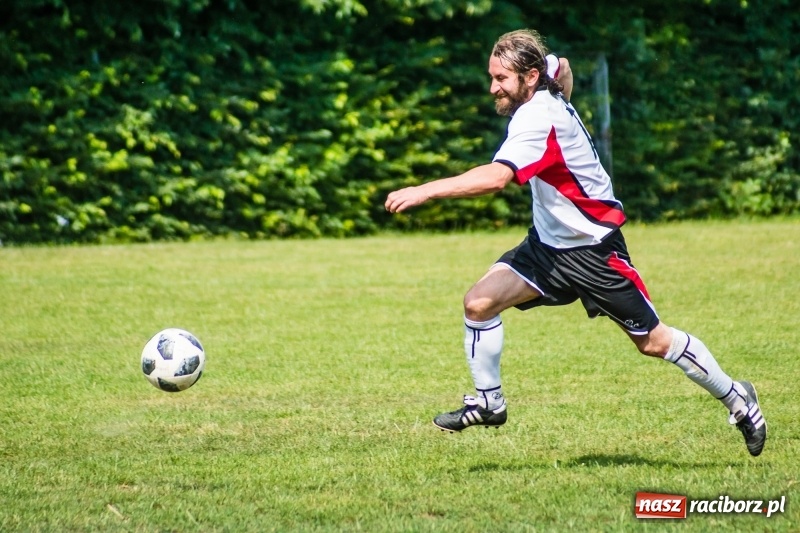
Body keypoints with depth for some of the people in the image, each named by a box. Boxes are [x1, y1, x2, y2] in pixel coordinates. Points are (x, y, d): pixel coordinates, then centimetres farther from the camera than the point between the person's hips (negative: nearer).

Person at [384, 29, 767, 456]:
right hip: (548, 244, 8)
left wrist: (423, 192, -47)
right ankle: (488, 402, 5)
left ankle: (737, 399, 21)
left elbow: (496, 178, -44)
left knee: (653, 342, 2)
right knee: (479, 301, -10)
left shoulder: (538, 119, -29)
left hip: (593, 250, -8)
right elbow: (561, 65, 23)